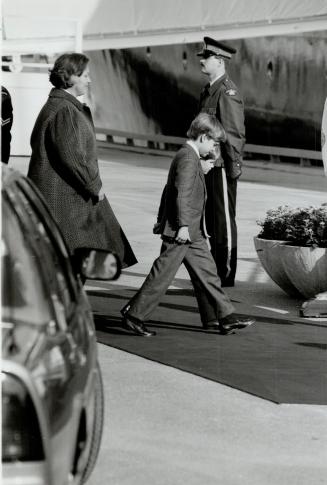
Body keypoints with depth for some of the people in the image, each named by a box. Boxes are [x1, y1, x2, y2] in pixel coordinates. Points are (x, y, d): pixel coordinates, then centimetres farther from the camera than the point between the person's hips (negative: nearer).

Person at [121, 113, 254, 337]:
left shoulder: (190, 157, 16)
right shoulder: (188, 158, -16)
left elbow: (170, 190, 23)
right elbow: (182, 193, -24)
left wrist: (162, 219, 29)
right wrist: (183, 225, -28)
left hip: (193, 233, 11)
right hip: (181, 233, -11)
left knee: (207, 272, 9)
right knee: (162, 276, -4)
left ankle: (224, 317, 12)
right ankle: (134, 315, 3)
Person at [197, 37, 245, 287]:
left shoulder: (227, 93, -15)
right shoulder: (208, 90, 13)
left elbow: (235, 133, -17)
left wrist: (234, 166, -16)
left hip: (223, 167, -9)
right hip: (209, 165, 9)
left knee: (224, 220, -1)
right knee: (211, 219, 14)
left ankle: (226, 276, 6)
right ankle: (215, 271, 23)